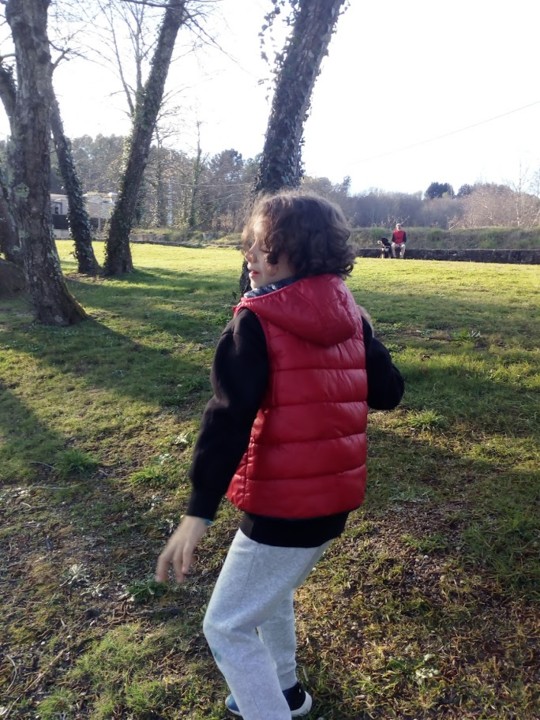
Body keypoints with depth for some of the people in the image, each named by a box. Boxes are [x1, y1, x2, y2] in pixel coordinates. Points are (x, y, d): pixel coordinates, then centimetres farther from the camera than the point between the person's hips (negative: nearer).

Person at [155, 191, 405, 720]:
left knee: (226, 627, 11)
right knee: (270, 589, 32)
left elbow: (228, 420, -23)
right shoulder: (352, 315, 2)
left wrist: (198, 512, -23)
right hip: (337, 497, 8)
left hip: (283, 508, -8)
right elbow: (387, 392, 8)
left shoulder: (256, 322, -16)